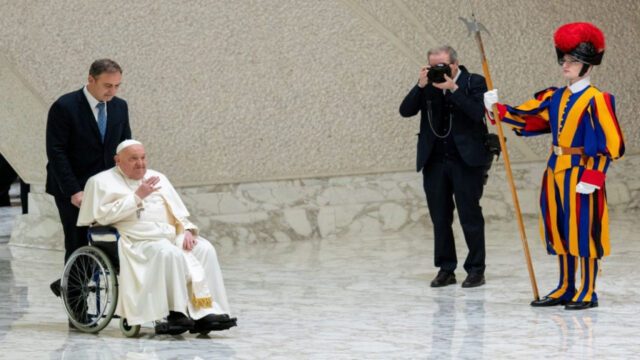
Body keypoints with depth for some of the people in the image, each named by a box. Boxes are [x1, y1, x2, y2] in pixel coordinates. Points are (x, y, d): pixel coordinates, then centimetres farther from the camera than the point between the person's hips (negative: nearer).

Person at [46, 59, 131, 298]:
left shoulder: (120, 107, 5)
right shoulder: (64, 107, -13)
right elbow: (56, 153, -15)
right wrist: (73, 191, -21)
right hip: (72, 190, -5)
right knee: (78, 244, -4)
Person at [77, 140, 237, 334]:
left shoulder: (157, 178, 23)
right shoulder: (102, 182, 6)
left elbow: (178, 210, 20)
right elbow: (103, 215, -10)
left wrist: (187, 230, -1)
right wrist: (137, 197, -10)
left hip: (171, 236, 6)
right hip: (137, 242, -6)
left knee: (204, 249, -20)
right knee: (169, 253, -35)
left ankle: (206, 312, -27)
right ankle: (177, 314, -35)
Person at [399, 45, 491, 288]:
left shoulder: (474, 83, -2)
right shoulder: (428, 85, 8)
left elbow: (478, 113, -17)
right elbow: (405, 111, -1)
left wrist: (453, 88, -20)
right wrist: (420, 86, -12)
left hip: (466, 160, -4)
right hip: (435, 161, 4)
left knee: (470, 216, -1)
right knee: (440, 218, 8)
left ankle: (476, 270, 6)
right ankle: (446, 269, 15)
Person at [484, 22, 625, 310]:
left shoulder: (596, 101, -10)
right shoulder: (556, 97, 11)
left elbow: (607, 144, -13)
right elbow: (527, 118, 9)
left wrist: (593, 177, -18)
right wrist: (499, 109, -4)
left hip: (580, 174, -7)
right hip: (556, 171, 7)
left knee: (583, 230, -3)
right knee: (560, 231, 12)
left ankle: (588, 293, 5)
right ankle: (566, 290, 21)